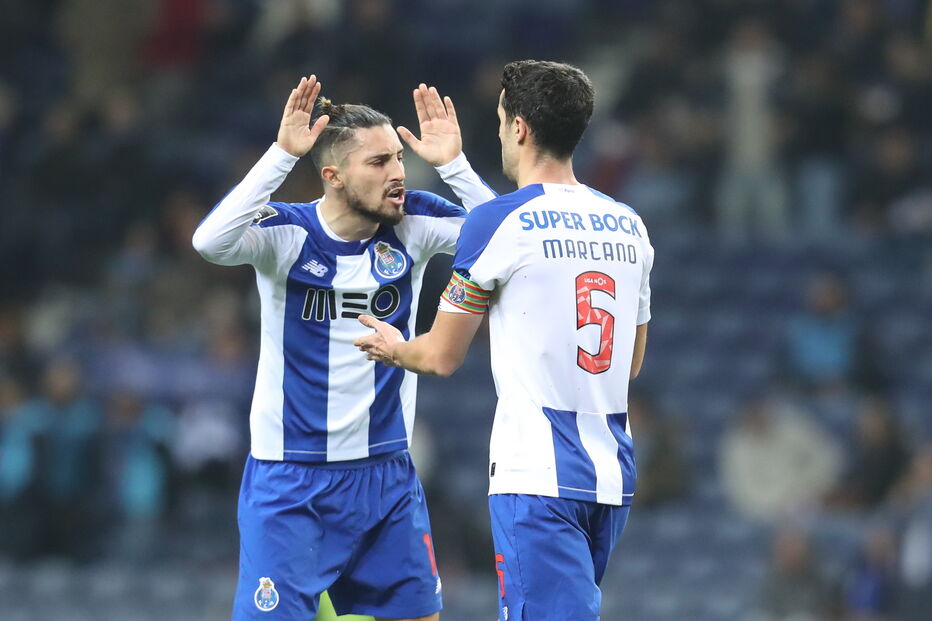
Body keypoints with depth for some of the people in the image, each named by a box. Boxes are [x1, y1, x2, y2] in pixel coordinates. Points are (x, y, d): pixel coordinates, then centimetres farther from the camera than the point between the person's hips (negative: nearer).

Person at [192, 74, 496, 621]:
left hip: (387, 473, 4)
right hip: (290, 481, -4)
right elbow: (211, 242, -31)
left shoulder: (411, 224, -2)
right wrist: (283, 154, -34)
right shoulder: (286, 232, -12)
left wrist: (453, 164, -20)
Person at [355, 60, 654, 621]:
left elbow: (441, 357, -1)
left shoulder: (500, 222, -9)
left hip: (538, 475, -7)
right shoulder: (629, 226, 11)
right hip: (612, 470, 7)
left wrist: (394, 347, 21)